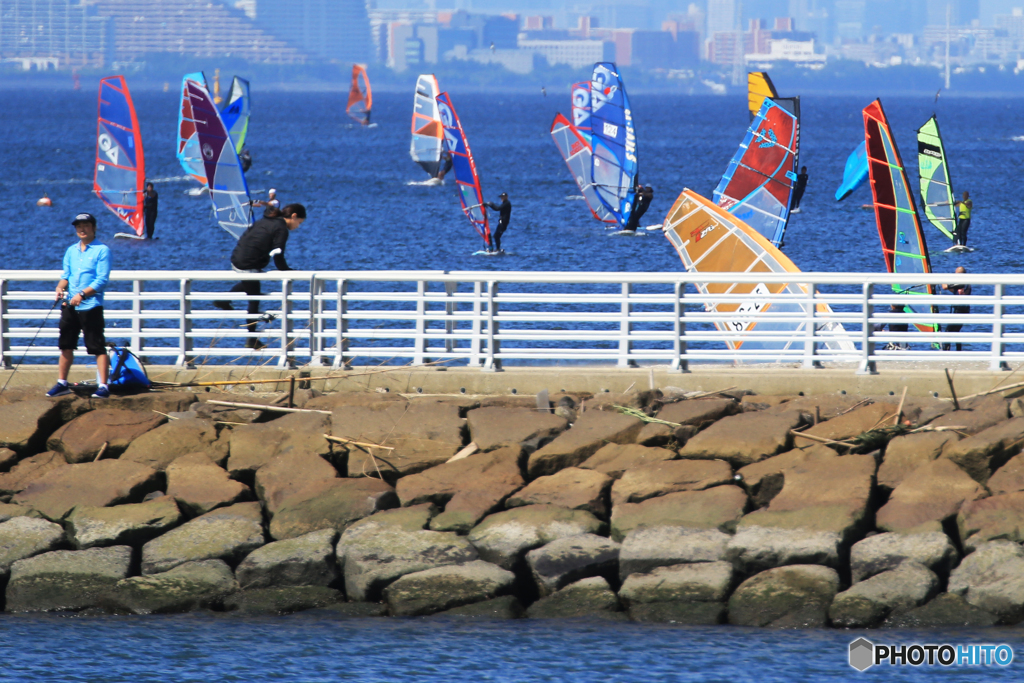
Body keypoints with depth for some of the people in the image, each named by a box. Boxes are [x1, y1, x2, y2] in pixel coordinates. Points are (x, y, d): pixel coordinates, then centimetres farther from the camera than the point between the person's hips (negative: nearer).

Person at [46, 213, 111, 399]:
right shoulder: (71, 251, 16)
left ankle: (103, 386, -8)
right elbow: (66, 275, 16)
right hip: (69, 305, 6)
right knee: (66, 346, 11)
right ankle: (62, 384, 20)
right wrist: (60, 288, -6)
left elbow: (102, 279, -11)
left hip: (91, 306, -6)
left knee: (98, 347, -8)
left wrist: (82, 294, -21)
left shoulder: (102, 250, -3)